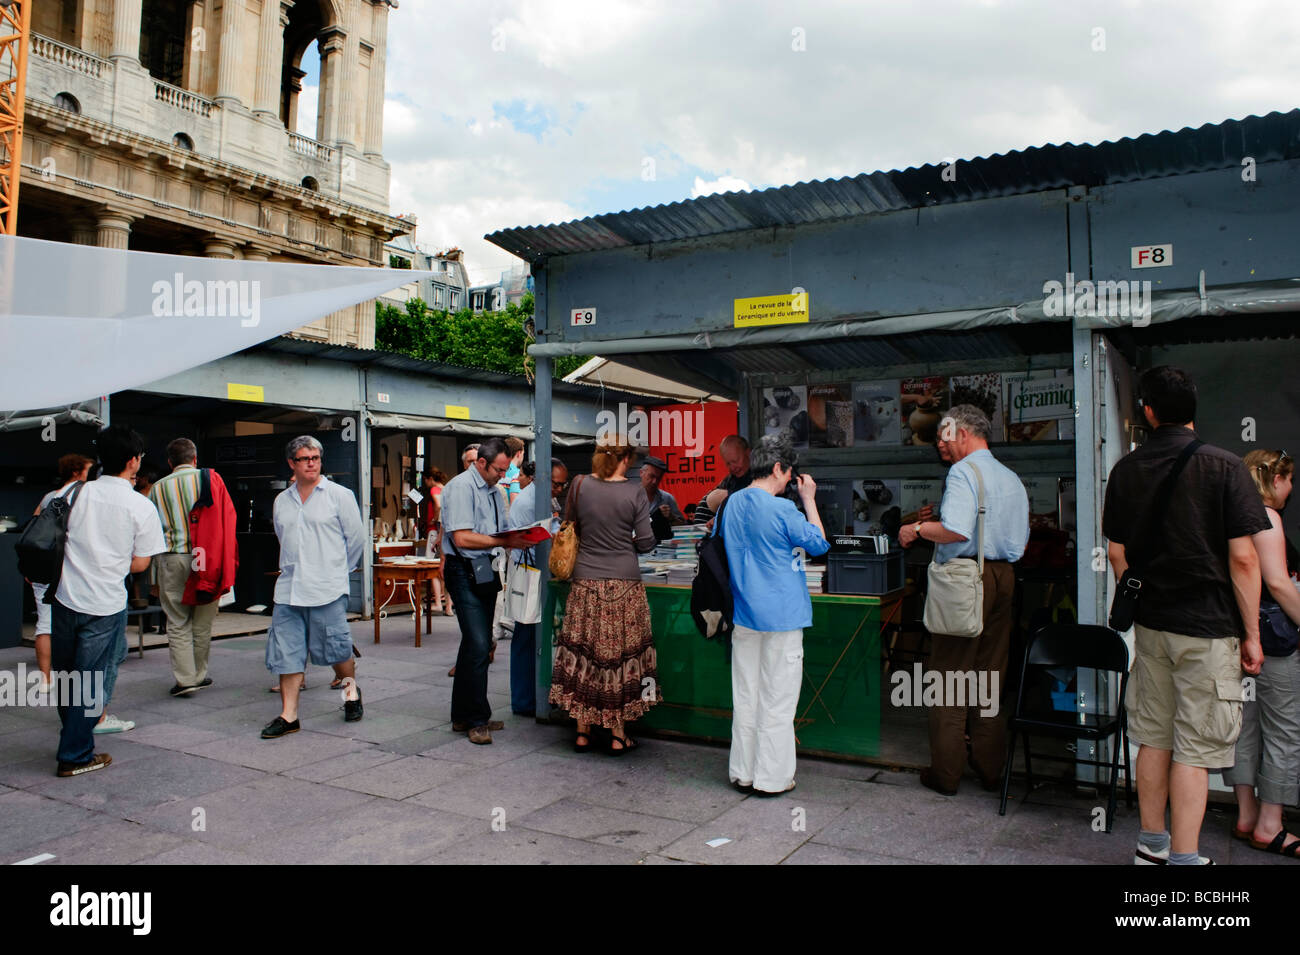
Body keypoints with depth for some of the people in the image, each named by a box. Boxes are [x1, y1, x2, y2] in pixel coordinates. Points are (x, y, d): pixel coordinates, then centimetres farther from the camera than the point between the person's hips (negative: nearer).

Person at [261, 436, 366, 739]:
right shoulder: (281, 501, 12)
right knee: (287, 652, 3)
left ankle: (351, 690, 29)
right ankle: (288, 715, 10)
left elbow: (356, 538, 3)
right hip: (289, 590, 4)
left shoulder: (340, 495, -1)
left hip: (327, 590, -4)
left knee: (335, 648, 2)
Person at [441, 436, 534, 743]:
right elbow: (463, 538, -20)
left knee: (477, 644, 13)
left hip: (486, 571, 9)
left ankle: (464, 716, 22)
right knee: (478, 645, -12)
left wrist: (518, 538, 0)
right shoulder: (461, 487, -11)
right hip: (464, 571, -9)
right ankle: (476, 720, -2)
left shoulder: (494, 491, 17)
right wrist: (505, 542, -20)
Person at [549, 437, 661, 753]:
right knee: (623, 654, 7)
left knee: (583, 654, 10)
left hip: (586, 582, 2)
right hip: (625, 582, -2)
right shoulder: (634, 491, -7)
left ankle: (583, 732, 18)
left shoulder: (579, 486, -2)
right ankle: (618, 735, 14)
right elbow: (646, 543, -5)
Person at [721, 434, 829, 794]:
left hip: (744, 616, 7)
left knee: (745, 696, 13)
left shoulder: (733, 502, 5)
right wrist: (809, 500, 1)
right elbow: (819, 543, -5)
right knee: (777, 699, 4)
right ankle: (771, 778, 12)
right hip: (782, 616, -6)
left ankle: (743, 772, 22)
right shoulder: (781, 509, -16)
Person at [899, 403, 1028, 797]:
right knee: (991, 676, 14)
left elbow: (956, 530, -25)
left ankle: (945, 774, 8)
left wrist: (918, 529, -8)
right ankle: (990, 769, 22)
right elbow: (1021, 538, 18)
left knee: (949, 675, 1)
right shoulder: (1012, 478, 14)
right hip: (1003, 577, 8)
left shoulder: (963, 472, -11)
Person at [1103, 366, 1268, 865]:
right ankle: (1182, 857, 8)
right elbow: (1242, 557, -12)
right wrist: (1252, 633, -4)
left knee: (1154, 737, 14)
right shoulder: (1224, 466, -11)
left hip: (1150, 623, 5)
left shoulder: (1126, 469, 3)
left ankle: (1151, 844, 27)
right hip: (1209, 627, -4)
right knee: (1195, 748, 2)